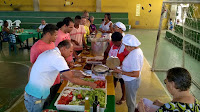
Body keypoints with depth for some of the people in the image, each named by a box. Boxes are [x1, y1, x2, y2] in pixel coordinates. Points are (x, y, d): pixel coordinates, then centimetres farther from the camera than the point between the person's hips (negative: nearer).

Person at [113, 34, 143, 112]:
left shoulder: (134, 55, -32)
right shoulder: (137, 50, -1)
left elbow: (136, 74, -32)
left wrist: (121, 72, -26)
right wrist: (122, 65, 4)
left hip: (131, 81, -9)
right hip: (132, 80, 9)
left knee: (130, 102, 13)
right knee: (131, 100, 29)